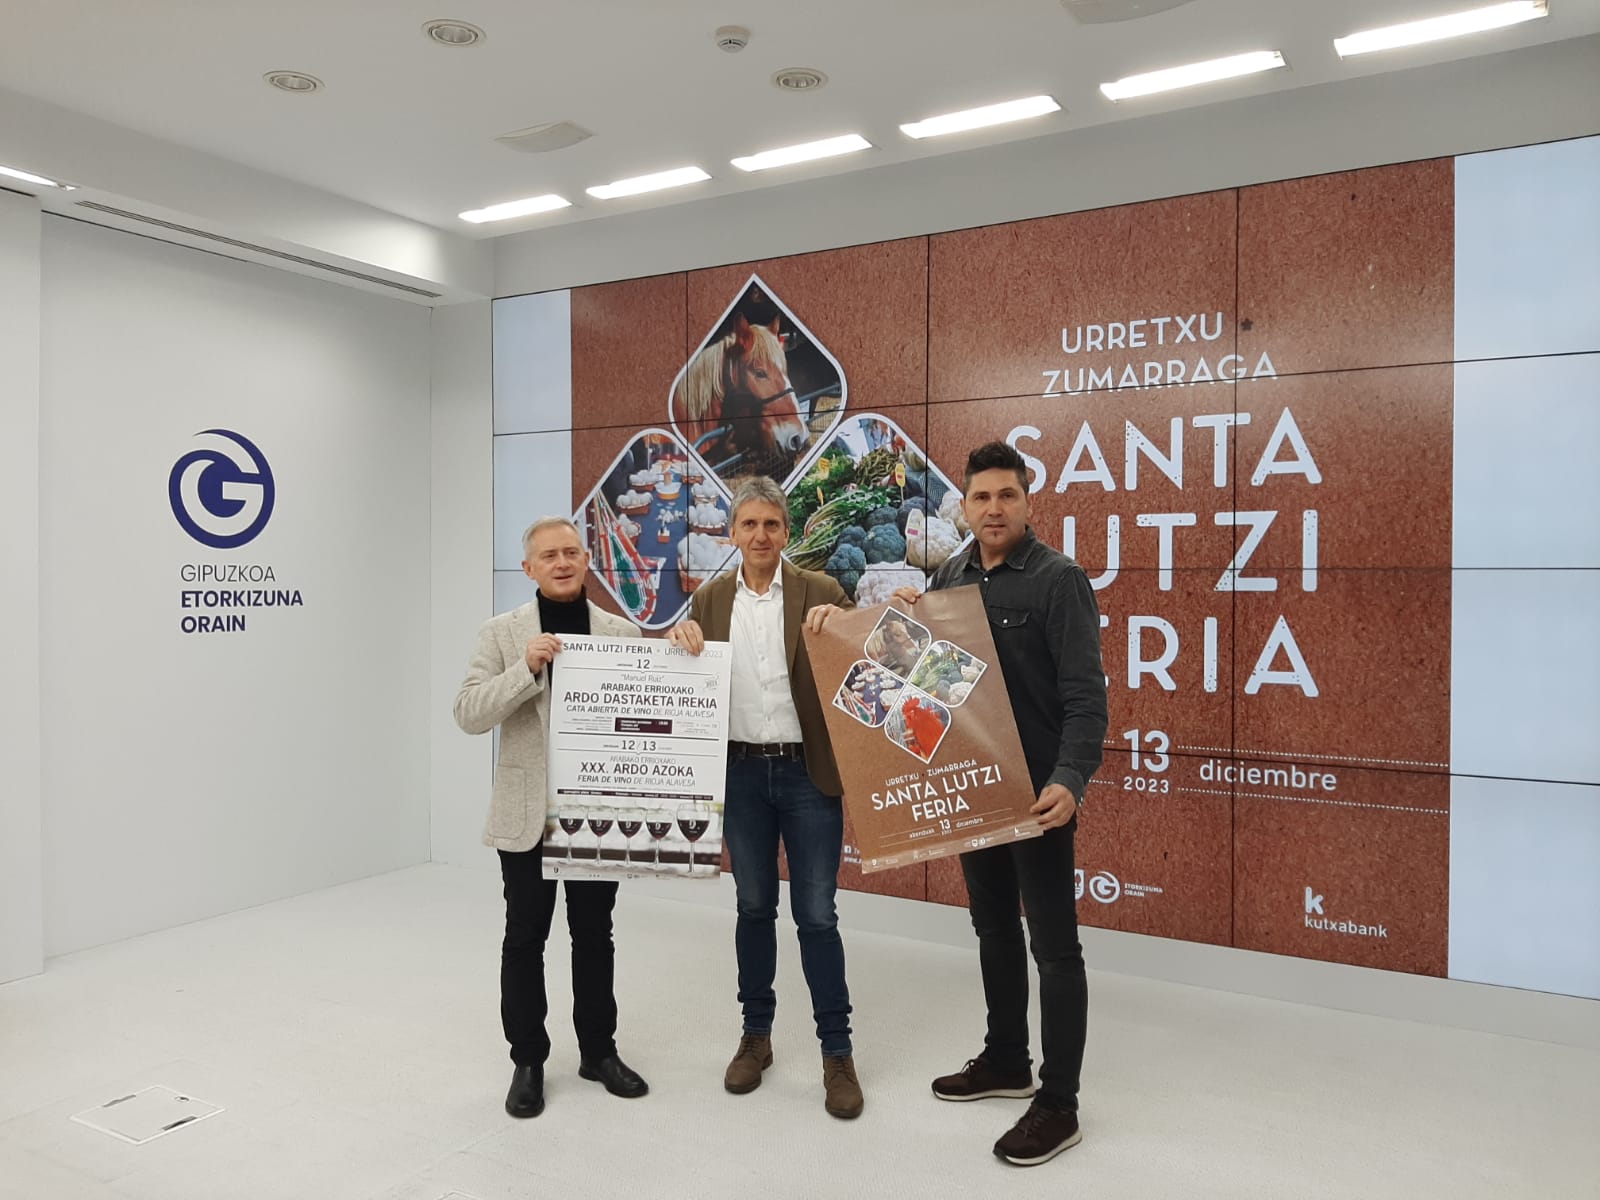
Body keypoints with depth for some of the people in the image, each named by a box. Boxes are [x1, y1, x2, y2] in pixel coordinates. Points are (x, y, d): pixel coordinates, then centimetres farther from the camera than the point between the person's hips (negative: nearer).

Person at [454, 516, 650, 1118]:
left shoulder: (623, 633, 2)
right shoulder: (502, 633, -1)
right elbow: (468, 713, -9)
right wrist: (526, 668, -23)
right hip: (528, 813, -1)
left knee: (594, 934, 14)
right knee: (525, 937, 9)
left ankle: (599, 1050, 30)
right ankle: (527, 1061, 26)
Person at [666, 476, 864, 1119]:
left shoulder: (819, 592, -2)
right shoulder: (709, 598, 6)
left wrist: (837, 623, -20)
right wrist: (680, 636, -12)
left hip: (808, 774, -2)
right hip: (741, 773, 2)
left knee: (817, 914, 2)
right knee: (754, 907, 14)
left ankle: (837, 1052, 16)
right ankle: (756, 1035, 30)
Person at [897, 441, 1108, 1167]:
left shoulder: (1058, 580, -12)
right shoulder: (949, 579, 7)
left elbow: (1085, 697, -18)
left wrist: (1070, 780, -31)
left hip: (1038, 791, -7)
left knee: (1053, 946, 2)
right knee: (994, 929, 19)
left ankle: (1058, 1104, 14)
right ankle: (1005, 1059, 37)